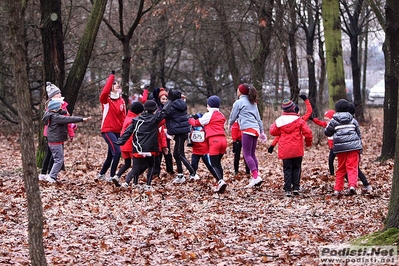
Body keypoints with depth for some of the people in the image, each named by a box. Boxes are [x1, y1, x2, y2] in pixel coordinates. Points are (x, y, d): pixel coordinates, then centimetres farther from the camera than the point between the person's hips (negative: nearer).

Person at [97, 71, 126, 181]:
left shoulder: (121, 101, 8)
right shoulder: (106, 99, -7)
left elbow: (123, 116, 9)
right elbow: (105, 91, -29)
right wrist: (112, 76, -24)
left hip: (117, 131, 6)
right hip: (107, 130, -6)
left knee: (111, 155, 15)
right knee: (117, 152, -20)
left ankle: (101, 174, 34)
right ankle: (112, 177, -10)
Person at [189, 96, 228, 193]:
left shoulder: (209, 115, -1)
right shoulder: (221, 116, 20)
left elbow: (197, 123, 9)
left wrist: (190, 119, 30)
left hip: (214, 141, -7)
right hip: (223, 140, 7)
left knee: (213, 165, -7)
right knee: (218, 163, 14)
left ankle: (220, 181, -28)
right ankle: (219, 185, 6)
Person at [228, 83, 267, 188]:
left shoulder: (238, 102, 0)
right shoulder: (253, 103, 21)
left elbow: (233, 117, 8)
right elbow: (258, 118, 22)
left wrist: (230, 125, 29)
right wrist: (262, 132, 25)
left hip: (247, 129, -8)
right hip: (256, 129, 8)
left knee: (247, 154, -9)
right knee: (252, 154, 13)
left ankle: (256, 177, -23)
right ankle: (255, 177, 11)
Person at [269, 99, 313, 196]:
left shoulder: (279, 121, -3)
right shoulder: (299, 120, -6)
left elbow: (273, 131, 8)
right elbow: (308, 132, -7)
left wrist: (273, 125, 28)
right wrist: (308, 142, 11)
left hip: (285, 150, 1)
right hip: (297, 150, -1)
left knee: (287, 169, 6)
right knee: (296, 168, 13)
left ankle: (288, 190, -1)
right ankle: (296, 188, 8)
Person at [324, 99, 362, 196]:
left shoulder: (334, 121, 2)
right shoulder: (352, 120, 8)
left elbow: (327, 132, 9)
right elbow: (359, 133, 13)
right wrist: (360, 148, 20)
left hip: (340, 148, 0)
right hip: (353, 147, 0)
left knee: (341, 169, 11)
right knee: (352, 167, -5)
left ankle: (338, 189, 12)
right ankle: (352, 185, -25)